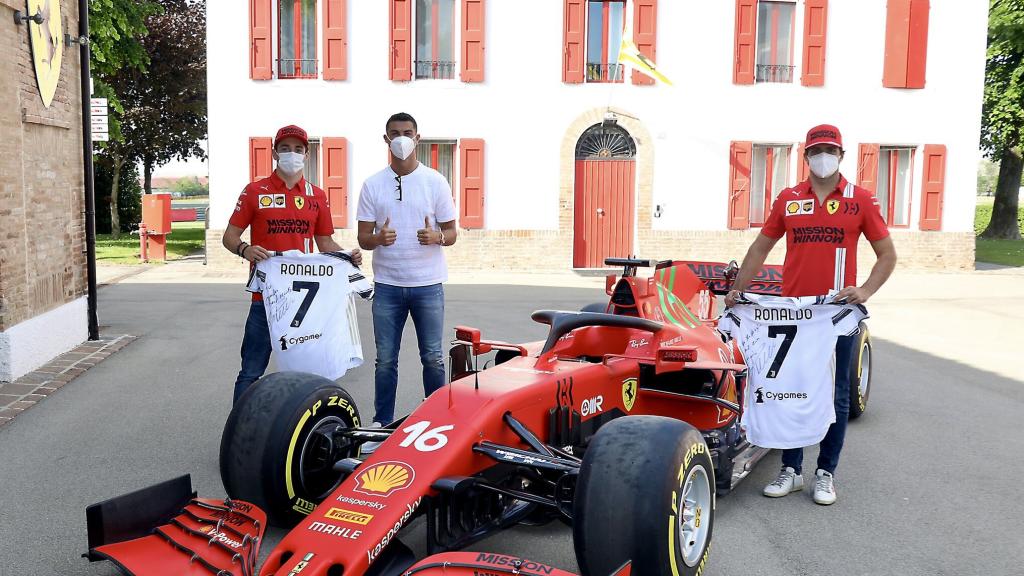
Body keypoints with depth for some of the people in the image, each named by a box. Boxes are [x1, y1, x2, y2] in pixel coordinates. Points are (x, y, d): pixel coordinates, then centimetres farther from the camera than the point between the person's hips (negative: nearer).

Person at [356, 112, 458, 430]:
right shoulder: (372, 185, 4)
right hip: (387, 286, 1)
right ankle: (381, 425, 17)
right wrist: (378, 238, -19)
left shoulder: (435, 182, 2)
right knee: (385, 360, 6)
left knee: (432, 358, 4)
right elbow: (363, 238, 4)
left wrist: (436, 237, -19)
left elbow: (452, 233, 4)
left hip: (428, 285, -1)